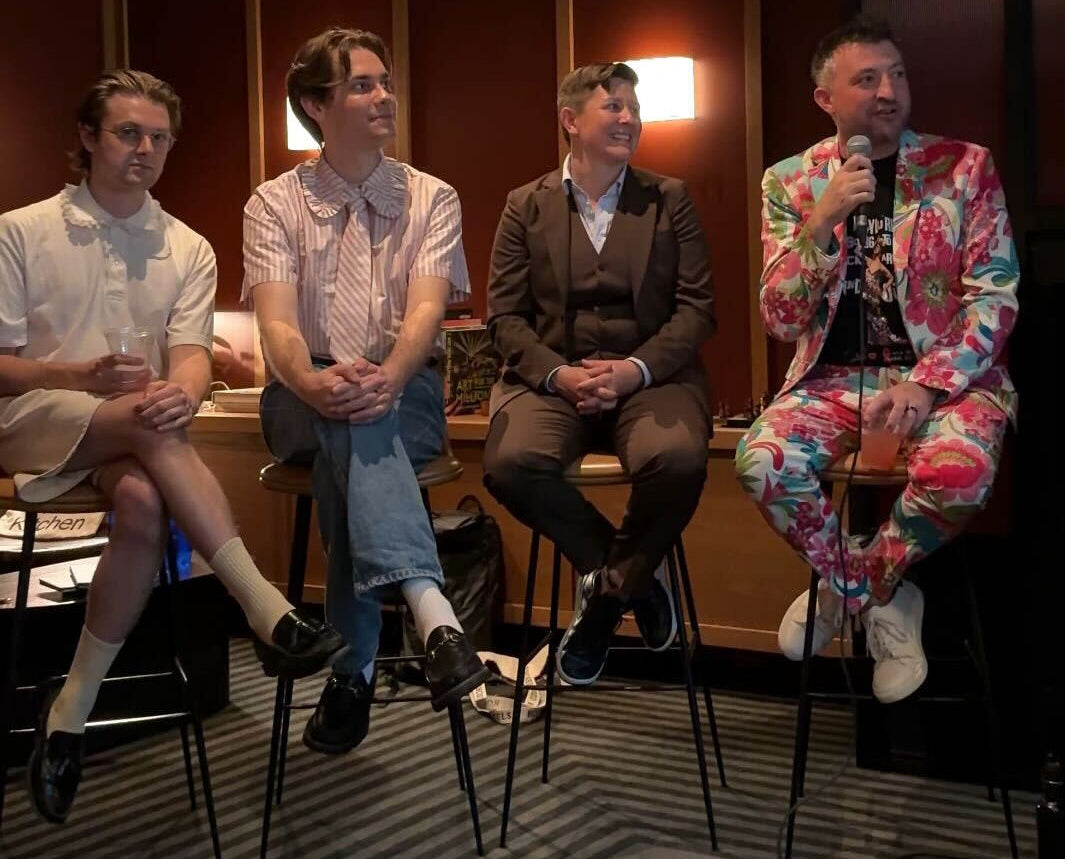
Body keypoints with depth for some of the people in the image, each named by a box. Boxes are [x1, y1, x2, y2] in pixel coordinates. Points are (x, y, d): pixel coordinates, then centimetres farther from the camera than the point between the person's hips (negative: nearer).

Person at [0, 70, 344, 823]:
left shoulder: (189, 250, 10)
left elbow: (191, 358, -3)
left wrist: (182, 393, -28)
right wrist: (83, 378, -19)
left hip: (134, 432, 2)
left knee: (145, 504, -34)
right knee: (146, 421, -35)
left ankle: (72, 709, -20)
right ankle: (267, 610, -39)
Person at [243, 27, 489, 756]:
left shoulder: (431, 199, 7)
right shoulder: (274, 205, 5)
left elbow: (426, 311, -10)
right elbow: (277, 322, -11)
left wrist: (388, 378, -34)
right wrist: (311, 381, -36)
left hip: (407, 400, 1)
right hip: (306, 403, 0)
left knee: (355, 435, -35)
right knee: (352, 421, -37)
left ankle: (354, 670, -34)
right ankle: (432, 612, -52)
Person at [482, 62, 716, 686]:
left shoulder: (670, 200, 10)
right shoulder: (526, 207, 10)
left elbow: (697, 307, 2)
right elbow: (506, 315, 4)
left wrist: (636, 369, -14)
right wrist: (558, 374, -14)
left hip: (650, 375, 0)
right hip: (552, 375, 1)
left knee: (678, 461, -34)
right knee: (510, 463, -31)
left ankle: (611, 586, -3)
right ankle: (621, 568, -3)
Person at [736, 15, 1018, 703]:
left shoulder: (964, 168, 1)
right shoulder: (790, 181, 4)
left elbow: (995, 295, -3)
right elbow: (782, 322, -1)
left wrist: (927, 384, -19)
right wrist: (822, 224, -17)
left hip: (943, 372, -1)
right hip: (835, 375, 2)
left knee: (959, 473, -34)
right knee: (761, 462, -28)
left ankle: (847, 586, -2)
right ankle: (885, 601, -2)